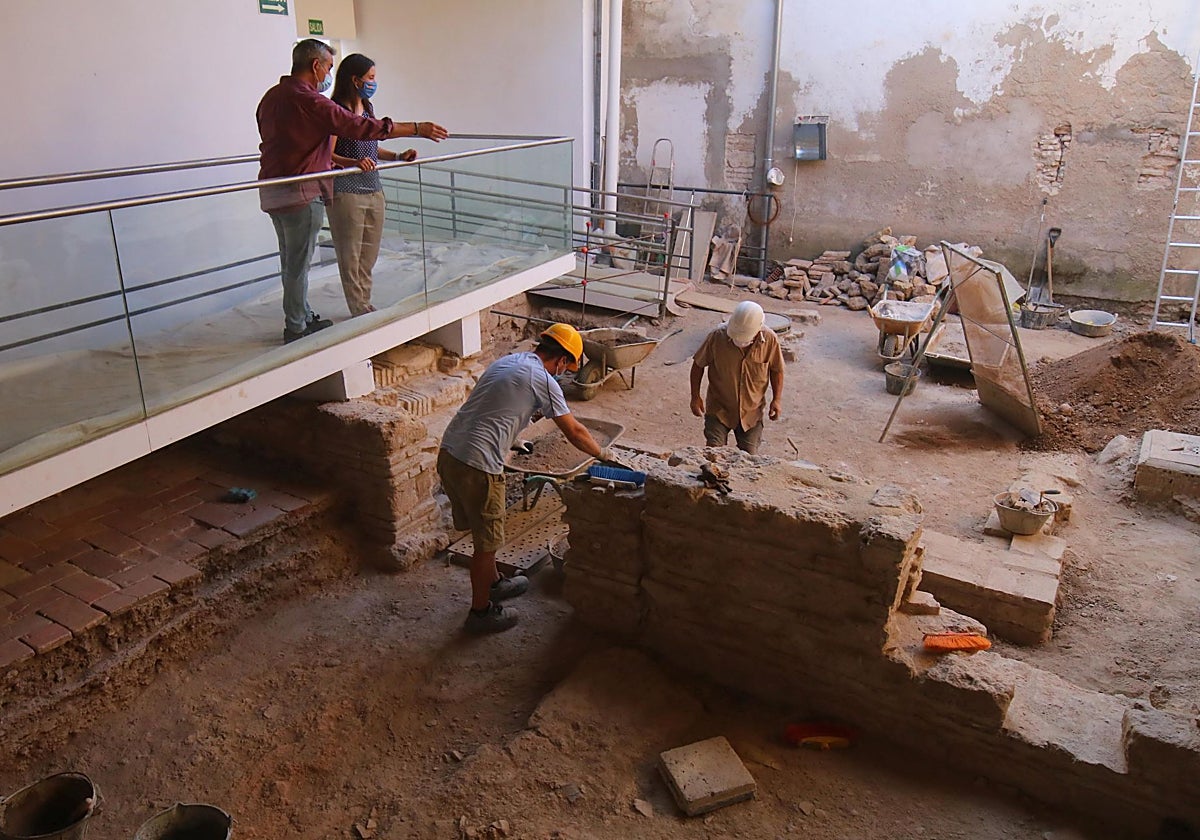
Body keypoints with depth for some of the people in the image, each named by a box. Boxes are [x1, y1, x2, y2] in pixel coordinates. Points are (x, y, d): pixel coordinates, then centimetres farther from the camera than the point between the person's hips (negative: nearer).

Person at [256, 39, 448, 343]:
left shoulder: (271, 96, 10)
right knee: (298, 264, 1)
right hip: (301, 192, -9)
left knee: (291, 261, 18)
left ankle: (303, 318, 30)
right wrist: (418, 129, -16)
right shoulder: (308, 101, -18)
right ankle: (297, 330, 10)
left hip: (271, 190, 9)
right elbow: (362, 127, -21)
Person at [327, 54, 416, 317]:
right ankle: (360, 311, 8)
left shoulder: (367, 108, 14)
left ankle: (365, 307, 23)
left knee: (369, 255, 13)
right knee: (350, 257, 1)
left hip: (373, 191, 8)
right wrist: (354, 162, -32)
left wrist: (398, 156, 7)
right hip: (346, 193, -8)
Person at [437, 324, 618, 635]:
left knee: (484, 531, 26)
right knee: (487, 541, 8)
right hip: (477, 466, -9)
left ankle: (493, 583, 45)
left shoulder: (507, 362, 16)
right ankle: (481, 611, 23)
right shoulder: (543, 381, -8)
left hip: (448, 452, 9)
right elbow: (574, 432, 0)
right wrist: (602, 453, 16)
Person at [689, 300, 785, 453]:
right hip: (719, 410, -1)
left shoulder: (770, 340, -15)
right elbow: (698, 365, -5)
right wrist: (695, 397, -4)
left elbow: (776, 370, 3)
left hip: (752, 412, 1)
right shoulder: (717, 336, -20)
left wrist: (777, 399, -3)